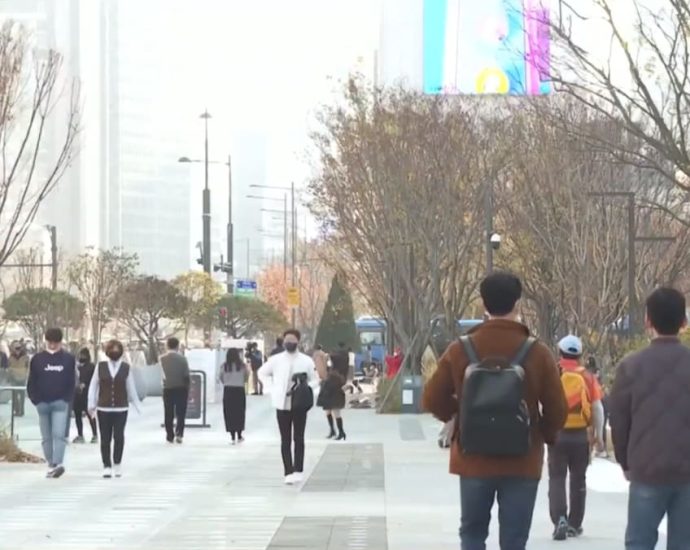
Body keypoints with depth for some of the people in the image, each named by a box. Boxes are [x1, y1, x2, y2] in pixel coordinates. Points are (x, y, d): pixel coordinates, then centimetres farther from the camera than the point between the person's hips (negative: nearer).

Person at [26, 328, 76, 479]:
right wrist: (35, 399, -3)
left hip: (60, 403, -2)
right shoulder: (37, 359, 6)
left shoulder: (68, 359, 4)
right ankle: (51, 466, 14)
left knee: (59, 434, -16)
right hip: (42, 403, 2)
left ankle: (58, 464, -25)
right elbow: (31, 382, 7)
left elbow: (72, 382, 6)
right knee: (46, 437, 7)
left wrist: (67, 398, -5)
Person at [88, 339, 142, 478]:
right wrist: (91, 404, 0)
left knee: (118, 437, -7)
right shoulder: (101, 366, 2)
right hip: (103, 408, 0)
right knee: (105, 438, 2)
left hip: (121, 409, 0)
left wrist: (137, 406, 8)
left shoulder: (126, 368, 3)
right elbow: (93, 386, 4)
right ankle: (107, 466, 11)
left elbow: (131, 388, 8)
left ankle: (117, 463, 13)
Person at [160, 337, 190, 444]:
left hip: (168, 389, 1)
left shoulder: (163, 359, -6)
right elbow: (186, 376, -7)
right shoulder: (182, 359, -10)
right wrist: (188, 390, 2)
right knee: (181, 413, 7)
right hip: (181, 388, -1)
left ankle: (170, 435, 10)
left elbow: (164, 374, 7)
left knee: (168, 413, 9)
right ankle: (179, 433, -6)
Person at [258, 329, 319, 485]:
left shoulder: (306, 361, 0)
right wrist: (273, 388, 3)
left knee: (298, 438, 1)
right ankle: (288, 472, 3)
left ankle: (298, 471, 4)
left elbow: (315, 380, 6)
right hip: (282, 404, 1)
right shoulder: (276, 360, 3)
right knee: (285, 440, 2)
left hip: (299, 404, -1)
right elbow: (262, 373, 16)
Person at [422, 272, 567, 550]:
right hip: (522, 464, -1)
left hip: (473, 462, 1)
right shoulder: (537, 353, -9)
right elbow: (557, 410, -6)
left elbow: (432, 400, 1)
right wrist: (545, 436, 15)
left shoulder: (460, 350, -6)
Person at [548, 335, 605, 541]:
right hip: (580, 435, 1)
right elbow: (597, 407, -2)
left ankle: (559, 518, -15)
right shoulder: (587, 377, -1)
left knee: (557, 478, 5)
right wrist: (599, 435, 6)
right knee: (578, 479, 15)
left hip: (556, 434, -1)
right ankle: (575, 524, 21)